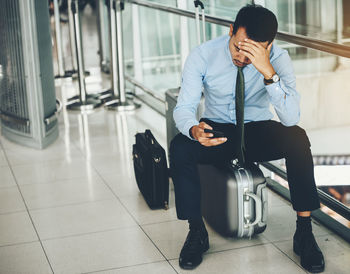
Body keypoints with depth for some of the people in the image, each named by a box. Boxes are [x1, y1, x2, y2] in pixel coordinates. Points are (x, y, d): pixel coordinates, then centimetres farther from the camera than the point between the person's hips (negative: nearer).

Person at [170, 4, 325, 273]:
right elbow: (184, 107, -15)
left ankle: (304, 231, -21)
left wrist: (268, 71, -42)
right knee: (180, 147, -31)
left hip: (259, 131, 0)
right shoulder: (203, 55, -16)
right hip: (216, 130, 0)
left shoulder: (278, 58, -18)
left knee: (297, 138, -32)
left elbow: (291, 118, -29)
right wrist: (194, 130, -40)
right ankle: (197, 232, -14)